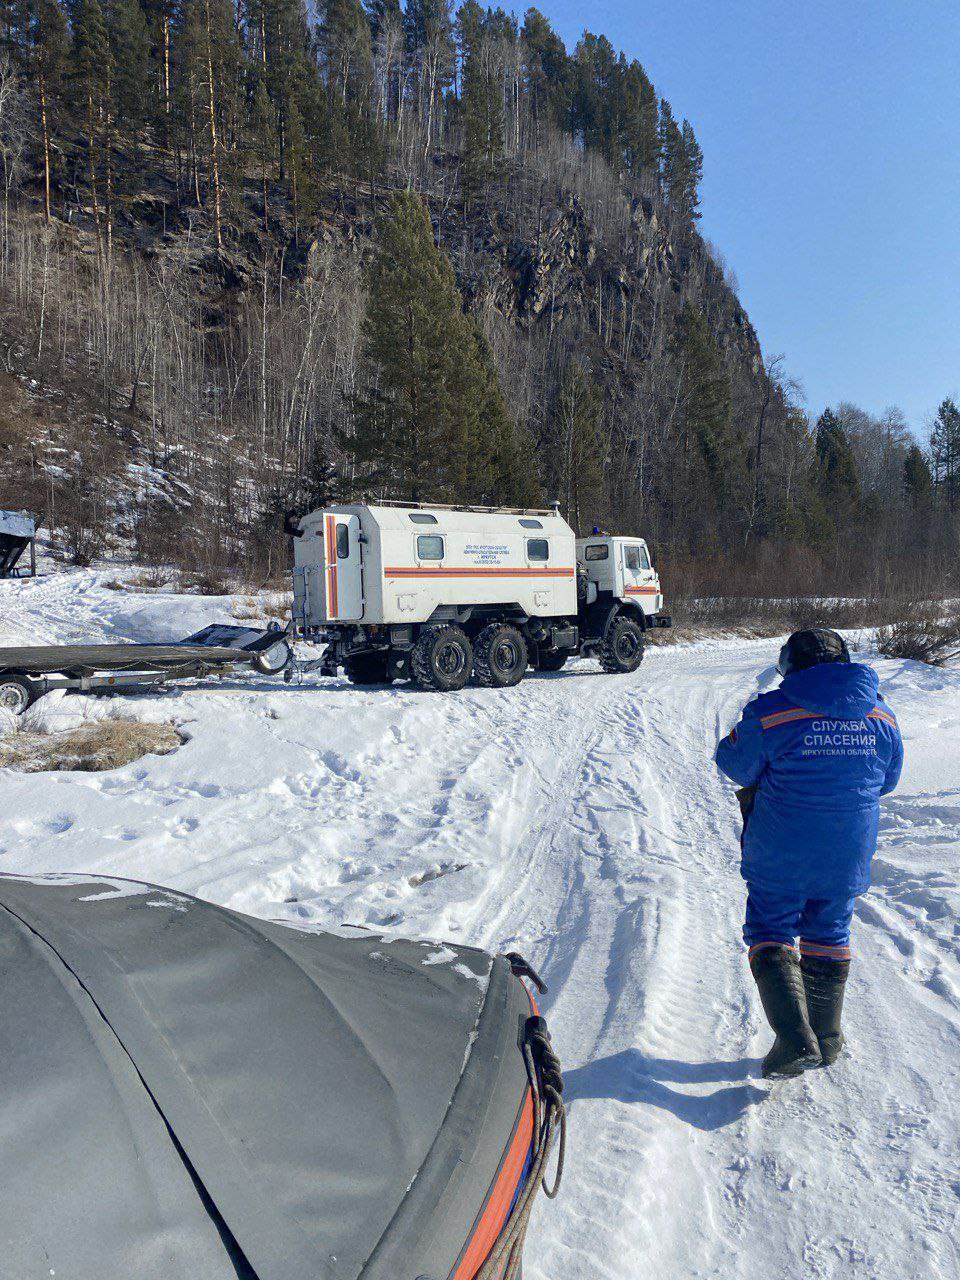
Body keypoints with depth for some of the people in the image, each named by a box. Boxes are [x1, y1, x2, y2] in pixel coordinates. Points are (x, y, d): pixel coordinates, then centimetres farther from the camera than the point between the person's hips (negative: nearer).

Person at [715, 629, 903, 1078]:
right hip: (849, 856, 4)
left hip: (781, 855, -4)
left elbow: (736, 766, -6)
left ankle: (796, 1041, -5)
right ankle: (827, 1038, 29)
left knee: (770, 935, 8)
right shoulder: (881, 715, -1)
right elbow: (887, 780, 12)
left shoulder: (769, 712, -16)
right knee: (829, 935, 20)